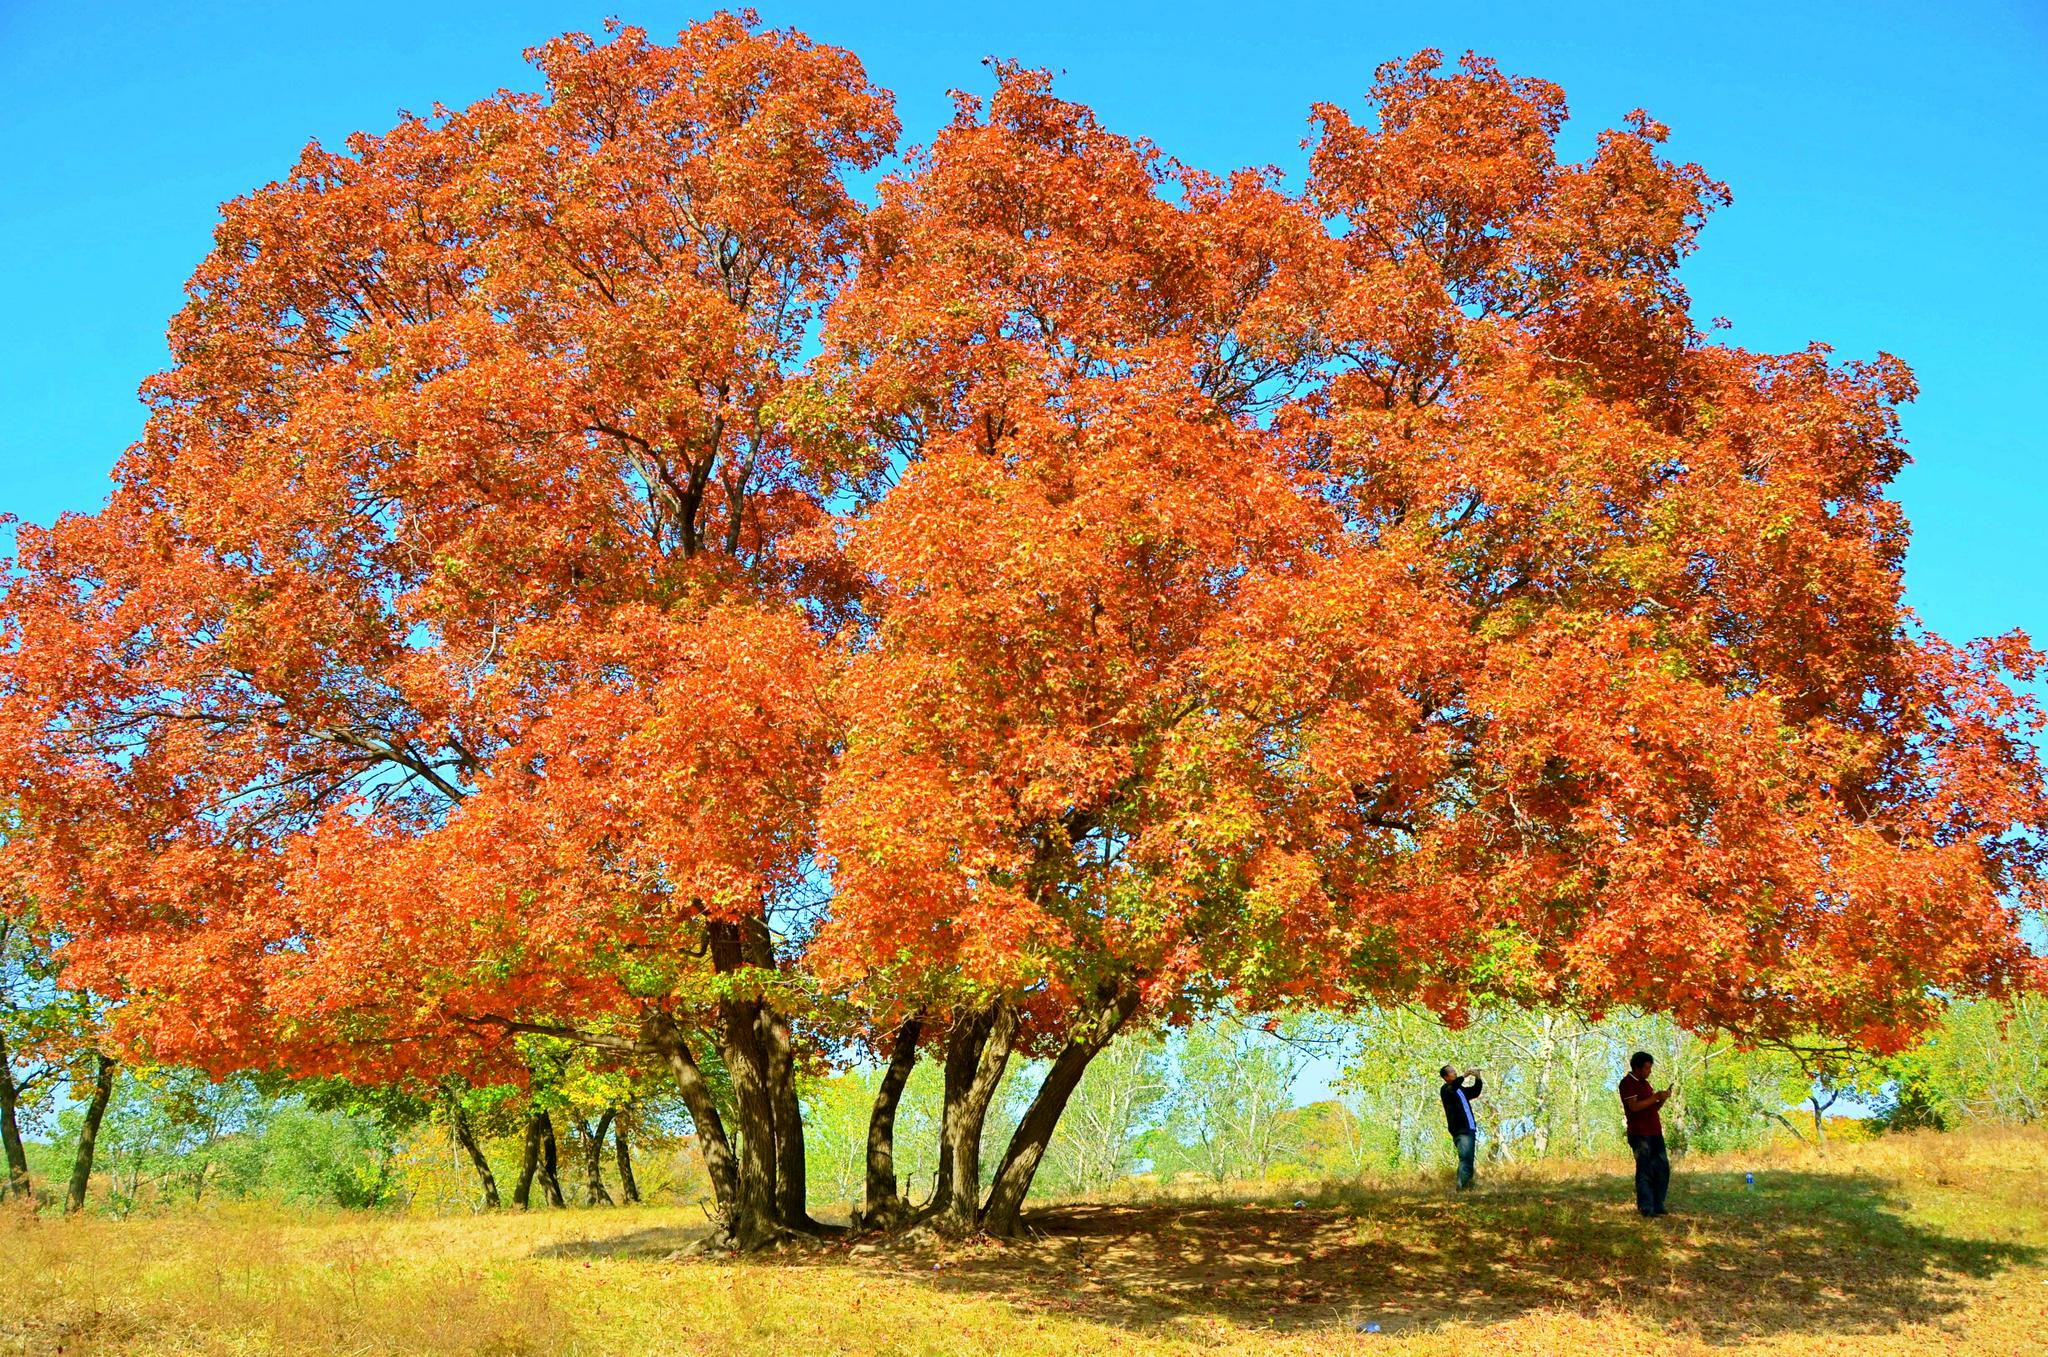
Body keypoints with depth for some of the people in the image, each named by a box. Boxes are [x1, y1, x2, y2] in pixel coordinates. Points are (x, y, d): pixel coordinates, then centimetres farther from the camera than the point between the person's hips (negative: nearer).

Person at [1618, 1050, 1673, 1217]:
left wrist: (1662, 1100, 3)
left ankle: (1658, 1206, 16)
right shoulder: (1627, 1083, -7)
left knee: (1663, 1168, 8)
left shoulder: (1645, 1083, 20)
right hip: (1640, 1135, -9)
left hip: (1655, 1133, 9)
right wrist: (1655, 1097, -16)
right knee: (1644, 1171, -7)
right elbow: (1634, 1106, -18)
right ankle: (1646, 1208, -4)